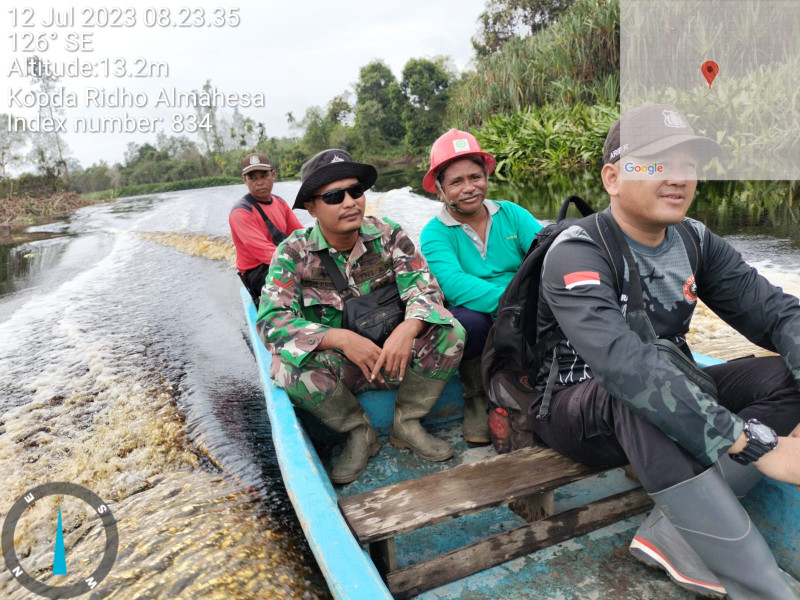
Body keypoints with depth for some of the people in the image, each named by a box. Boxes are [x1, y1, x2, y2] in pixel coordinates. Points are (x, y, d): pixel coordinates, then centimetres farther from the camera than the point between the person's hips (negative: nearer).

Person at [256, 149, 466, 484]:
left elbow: (424, 288, -14)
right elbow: (271, 321, -20)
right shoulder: (294, 252, -10)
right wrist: (340, 338, -34)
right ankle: (359, 433, -5)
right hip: (336, 367, -1)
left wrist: (408, 328, -38)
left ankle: (407, 425, -2)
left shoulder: (389, 236, -5)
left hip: (392, 354, 2)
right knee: (290, 365, -32)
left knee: (450, 333, -23)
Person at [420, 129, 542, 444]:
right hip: (478, 325, -2)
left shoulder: (511, 214, 6)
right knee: (467, 320, -34)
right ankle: (475, 398, -3)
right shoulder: (435, 234, -4)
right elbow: (454, 285, -23)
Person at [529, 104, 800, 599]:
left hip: (668, 405, 7)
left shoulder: (695, 241, -1)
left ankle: (673, 533, -22)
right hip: (577, 411, -6)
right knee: (638, 391, -38)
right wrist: (754, 443, -40)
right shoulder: (577, 254, -22)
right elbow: (623, 363, -38)